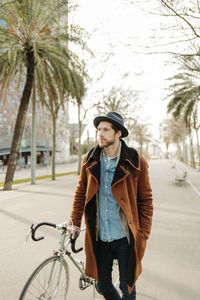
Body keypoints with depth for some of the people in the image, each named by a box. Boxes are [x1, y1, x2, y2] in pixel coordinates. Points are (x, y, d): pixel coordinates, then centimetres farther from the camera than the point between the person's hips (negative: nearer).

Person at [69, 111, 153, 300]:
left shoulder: (136, 163, -10)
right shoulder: (89, 161, -2)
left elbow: (146, 200, -3)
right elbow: (81, 192, 10)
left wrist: (143, 234, -5)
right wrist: (75, 222, 11)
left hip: (125, 238, -3)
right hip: (99, 238, 3)